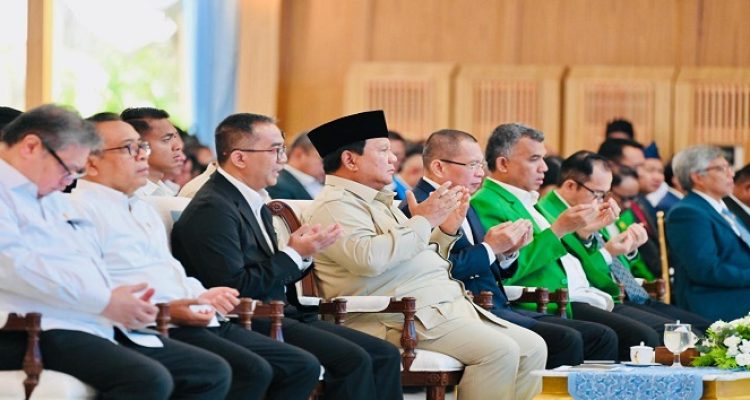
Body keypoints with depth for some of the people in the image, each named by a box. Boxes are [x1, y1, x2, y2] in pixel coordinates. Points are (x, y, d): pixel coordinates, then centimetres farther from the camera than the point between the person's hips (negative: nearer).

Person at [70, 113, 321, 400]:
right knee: (251, 372, -30)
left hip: (197, 320, 10)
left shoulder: (141, 207, 27)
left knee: (303, 366, -1)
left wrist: (201, 295, 12)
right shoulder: (80, 209, -5)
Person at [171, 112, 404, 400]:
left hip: (281, 316, 10)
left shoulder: (255, 204, 17)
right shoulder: (211, 209, -14)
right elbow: (235, 287, -20)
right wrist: (294, 254, -12)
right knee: (354, 360, -23)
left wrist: (303, 252, 0)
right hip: (249, 325, -10)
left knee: (385, 355, -3)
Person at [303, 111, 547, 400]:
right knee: (499, 350, -26)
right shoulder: (334, 206, -7)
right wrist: (422, 221, -14)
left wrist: (446, 231, 12)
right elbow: (369, 258, -25)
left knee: (532, 348, -3)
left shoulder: (380, 202, 24)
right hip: (403, 318, -10)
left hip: (447, 308, 10)